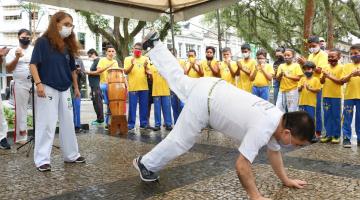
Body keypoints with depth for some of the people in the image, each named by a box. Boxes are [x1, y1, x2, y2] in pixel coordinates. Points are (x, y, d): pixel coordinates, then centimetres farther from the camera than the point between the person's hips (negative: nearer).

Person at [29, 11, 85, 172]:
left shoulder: (68, 45, 11)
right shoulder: (43, 42, -6)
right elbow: (33, 64, -11)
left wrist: (76, 87, 18)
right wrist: (38, 83, -21)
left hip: (64, 90, 6)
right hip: (47, 88, -6)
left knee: (68, 123, 11)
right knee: (46, 124, -4)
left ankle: (71, 155, 22)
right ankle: (42, 159, 5)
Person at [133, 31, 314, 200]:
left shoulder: (279, 119, -1)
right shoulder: (262, 129, -29)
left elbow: (274, 152, 13)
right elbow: (242, 165, -25)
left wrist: (286, 180, 17)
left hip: (213, 89, 8)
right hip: (204, 100, -8)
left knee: (178, 79, 28)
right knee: (180, 141, 3)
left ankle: (154, 43, 42)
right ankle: (146, 164, 23)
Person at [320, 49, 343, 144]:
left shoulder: (341, 67, -5)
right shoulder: (326, 67, 7)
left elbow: (341, 82, -11)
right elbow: (321, 82, 6)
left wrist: (330, 76, -18)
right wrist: (324, 76, -13)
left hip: (336, 95, -4)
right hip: (326, 95, 4)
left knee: (336, 116, 3)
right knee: (327, 116, 8)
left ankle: (336, 135, 12)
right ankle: (328, 134, 16)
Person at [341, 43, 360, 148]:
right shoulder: (347, 66, 7)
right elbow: (343, 80, 0)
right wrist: (351, 74, -18)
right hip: (349, 96, 0)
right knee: (347, 118, 1)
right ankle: (346, 138, 6)